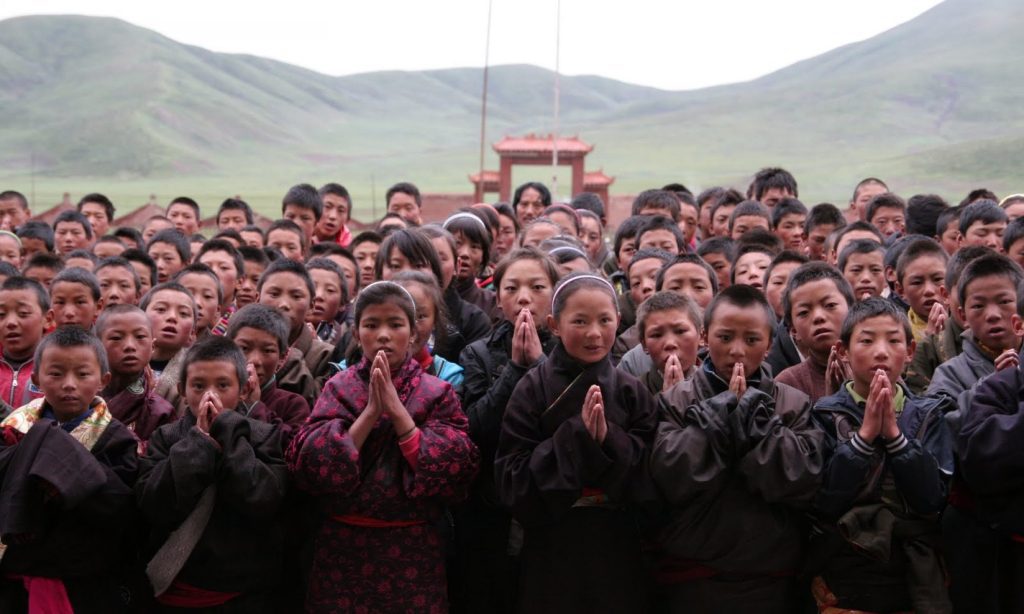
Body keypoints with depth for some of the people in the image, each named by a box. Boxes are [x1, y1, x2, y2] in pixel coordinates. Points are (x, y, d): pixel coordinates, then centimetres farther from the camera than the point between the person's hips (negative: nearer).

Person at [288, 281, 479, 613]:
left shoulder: (438, 393, 0)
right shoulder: (338, 388, 2)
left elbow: (455, 474, -13)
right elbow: (308, 466, -10)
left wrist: (397, 411, -16)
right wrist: (371, 412, -16)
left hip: (413, 550, -1)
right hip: (342, 549, 1)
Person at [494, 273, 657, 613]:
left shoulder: (633, 392, 2)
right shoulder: (533, 390, -5)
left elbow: (653, 482, -3)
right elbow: (511, 481, -11)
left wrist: (610, 440, -18)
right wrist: (575, 436, -20)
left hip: (617, 554, 2)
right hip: (553, 555, -2)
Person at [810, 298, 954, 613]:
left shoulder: (929, 416, 1)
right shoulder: (824, 416, -4)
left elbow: (934, 498, -9)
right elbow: (821, 503, -13)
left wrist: (894, 433, -17)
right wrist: (864, 435, -19)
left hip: (916, 582, 2)